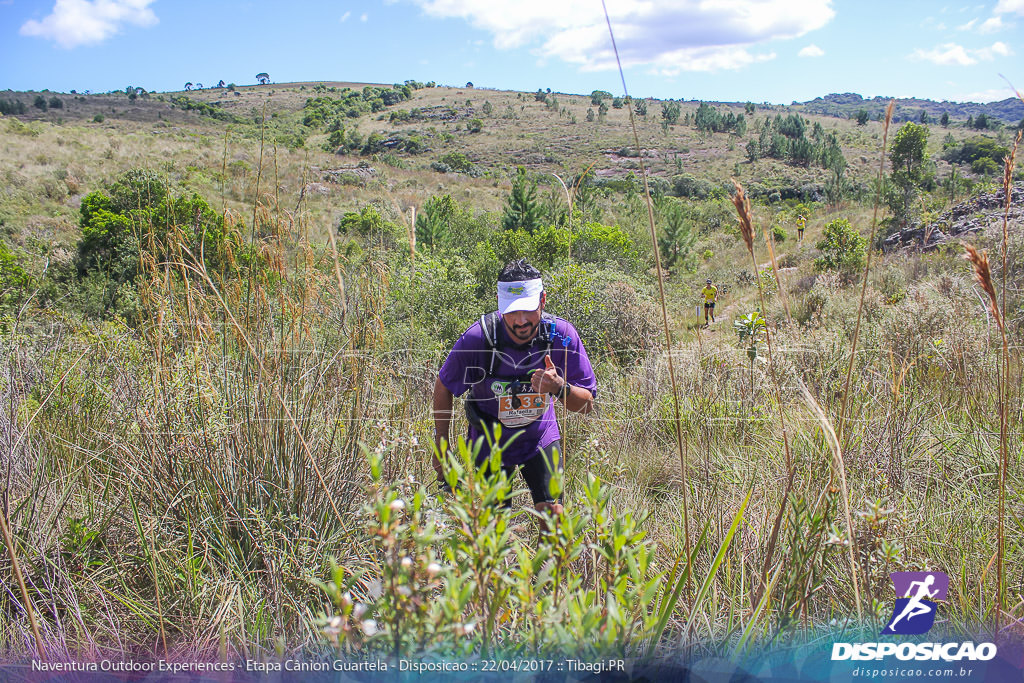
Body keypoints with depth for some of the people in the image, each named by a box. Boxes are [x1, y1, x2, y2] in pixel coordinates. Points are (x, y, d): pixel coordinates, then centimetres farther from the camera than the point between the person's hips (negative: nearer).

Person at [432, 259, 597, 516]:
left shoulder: (561, 335, -22)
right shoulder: (477, 338, -26)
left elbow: (586, 405, -14)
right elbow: (443, 388, -8)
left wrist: (559, 388, -36)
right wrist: (441, 447, -2)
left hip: (541, 438, 1)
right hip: (489, 442, -1)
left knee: (552, 514, -9)